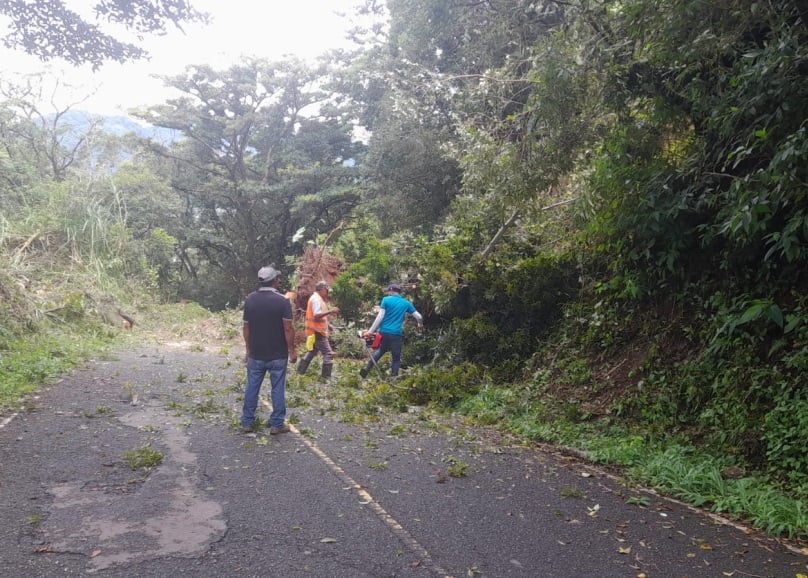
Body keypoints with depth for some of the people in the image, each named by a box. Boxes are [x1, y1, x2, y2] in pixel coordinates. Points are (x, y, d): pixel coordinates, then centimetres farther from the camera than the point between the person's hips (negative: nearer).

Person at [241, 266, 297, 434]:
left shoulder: (250, 299, 0)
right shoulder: (282, 300, -12)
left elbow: (246, 327, 4)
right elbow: (288, 328, -14)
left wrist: (248, 349, 15)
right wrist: (292, 350, -4)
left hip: (255, 354, 3)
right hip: (277, 355, -3)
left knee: (252, 387, 12)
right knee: (277, 389, 6)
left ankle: (247, 423, 18)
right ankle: (277, 424, 11)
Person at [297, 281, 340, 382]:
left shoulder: (317, 298, 16)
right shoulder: (316, 299, -17)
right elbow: (317, 315, -28)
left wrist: (328, 324, 16)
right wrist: (330, 311, -27)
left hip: (315, 331, 11)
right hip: (317, 332, -11)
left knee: (312, 351, 21)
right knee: (328, 354, -8)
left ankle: (300, 372, 28)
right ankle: (326, 378, -7)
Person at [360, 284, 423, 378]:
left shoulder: (386, 300, 0)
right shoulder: (406, 303, 8)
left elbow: (380, 317, -6)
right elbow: (419, 317, 11)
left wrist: (371, 331, -4)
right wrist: (420, 325, 32)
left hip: (384, 332, 1)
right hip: (396, 334, -1)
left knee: (380, 351, 27)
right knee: (396, 358, 9)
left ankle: (366, 369, 22)